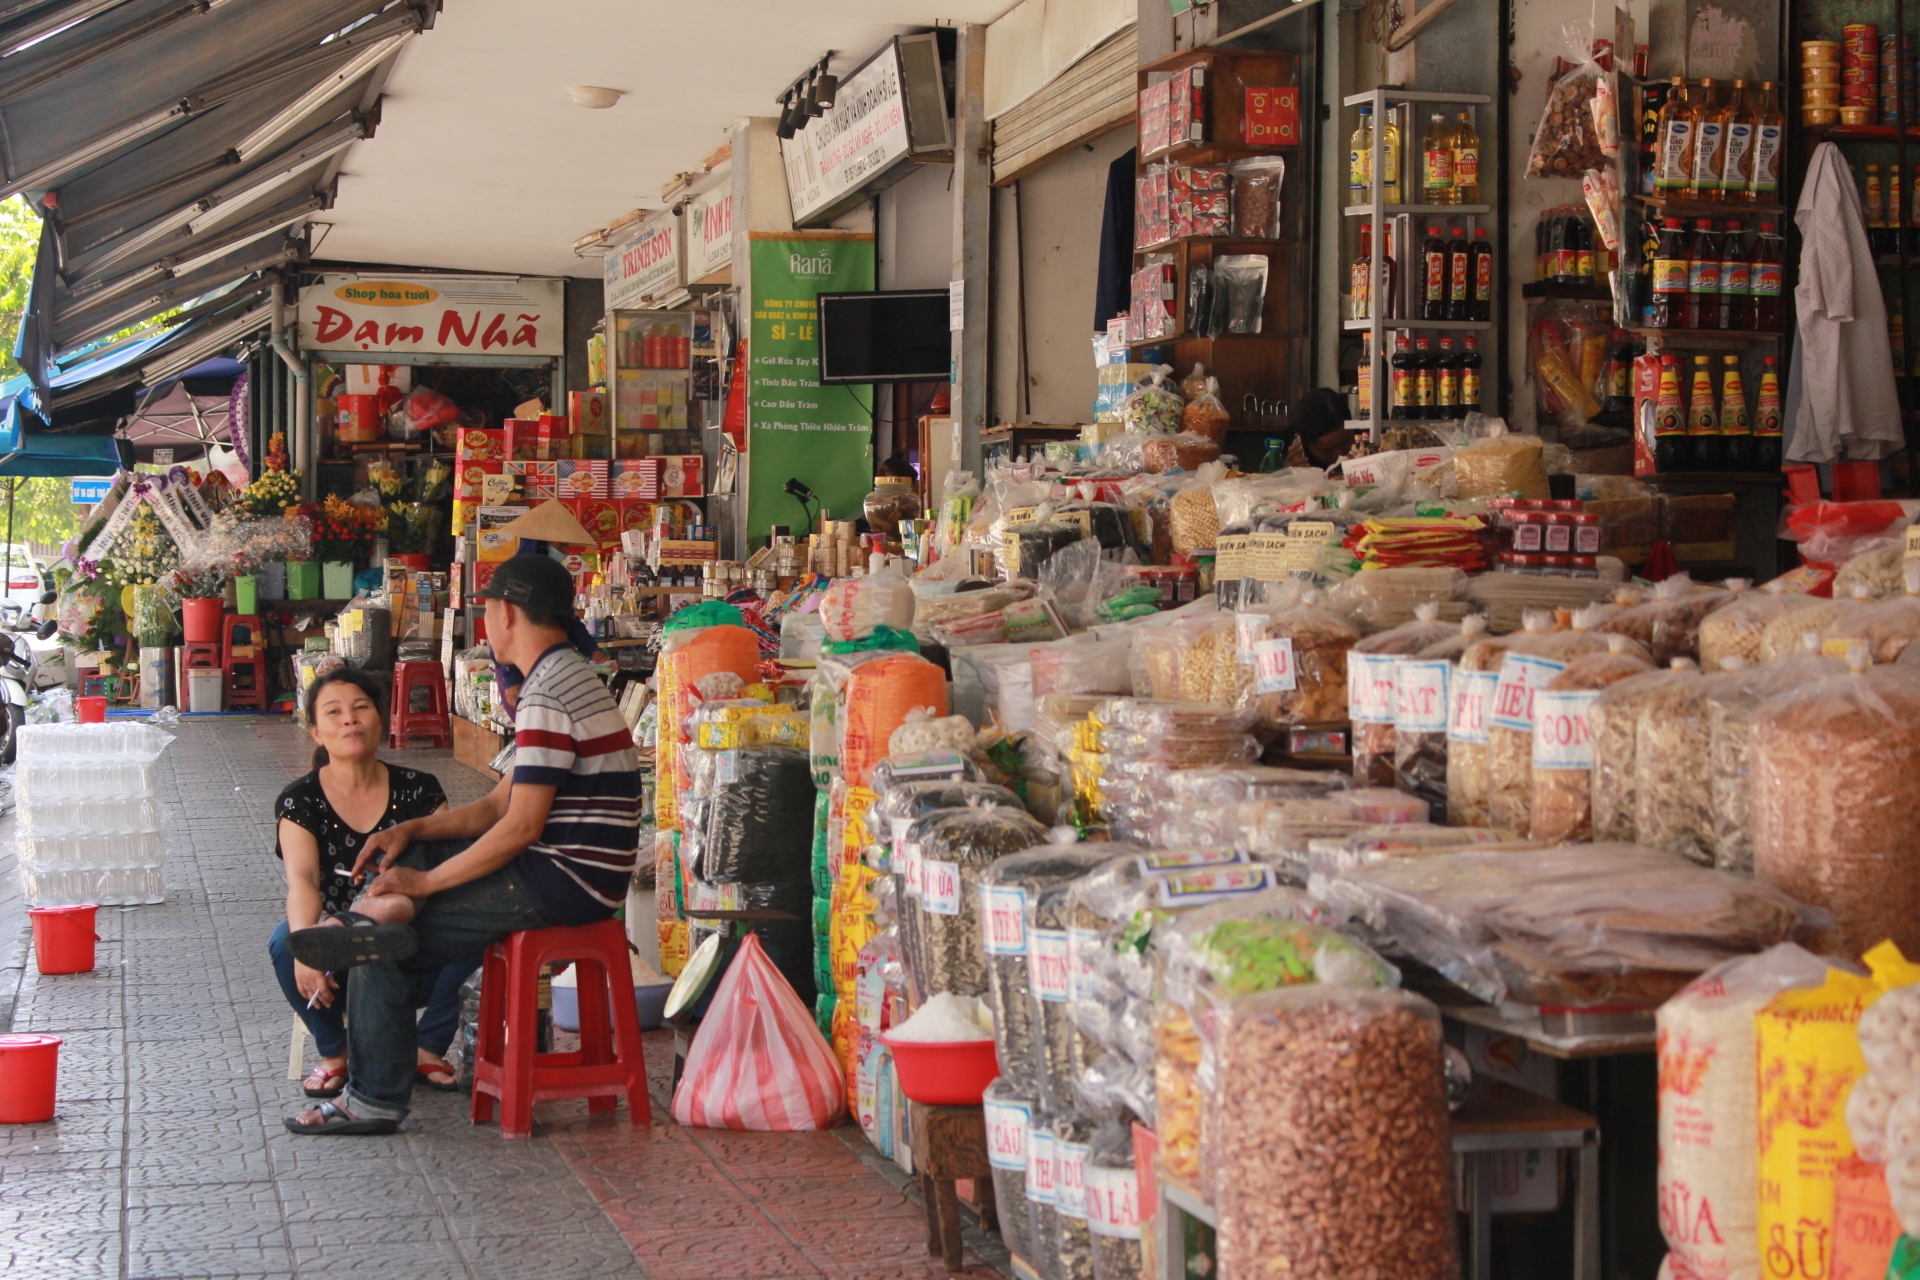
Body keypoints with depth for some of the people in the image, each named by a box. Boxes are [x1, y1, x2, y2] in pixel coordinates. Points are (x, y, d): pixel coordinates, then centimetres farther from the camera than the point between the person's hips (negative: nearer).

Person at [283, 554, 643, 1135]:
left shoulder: (547, 698, -18)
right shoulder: (568, 679, 16)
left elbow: (521, 828, -22)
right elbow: (498, 805, 17)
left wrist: (424, 882, -14)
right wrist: (413, 830, 5)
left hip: (565, 884, -10)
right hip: (573, 876, 10)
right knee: (401, 855, 14)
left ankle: (374, 1102, 1)